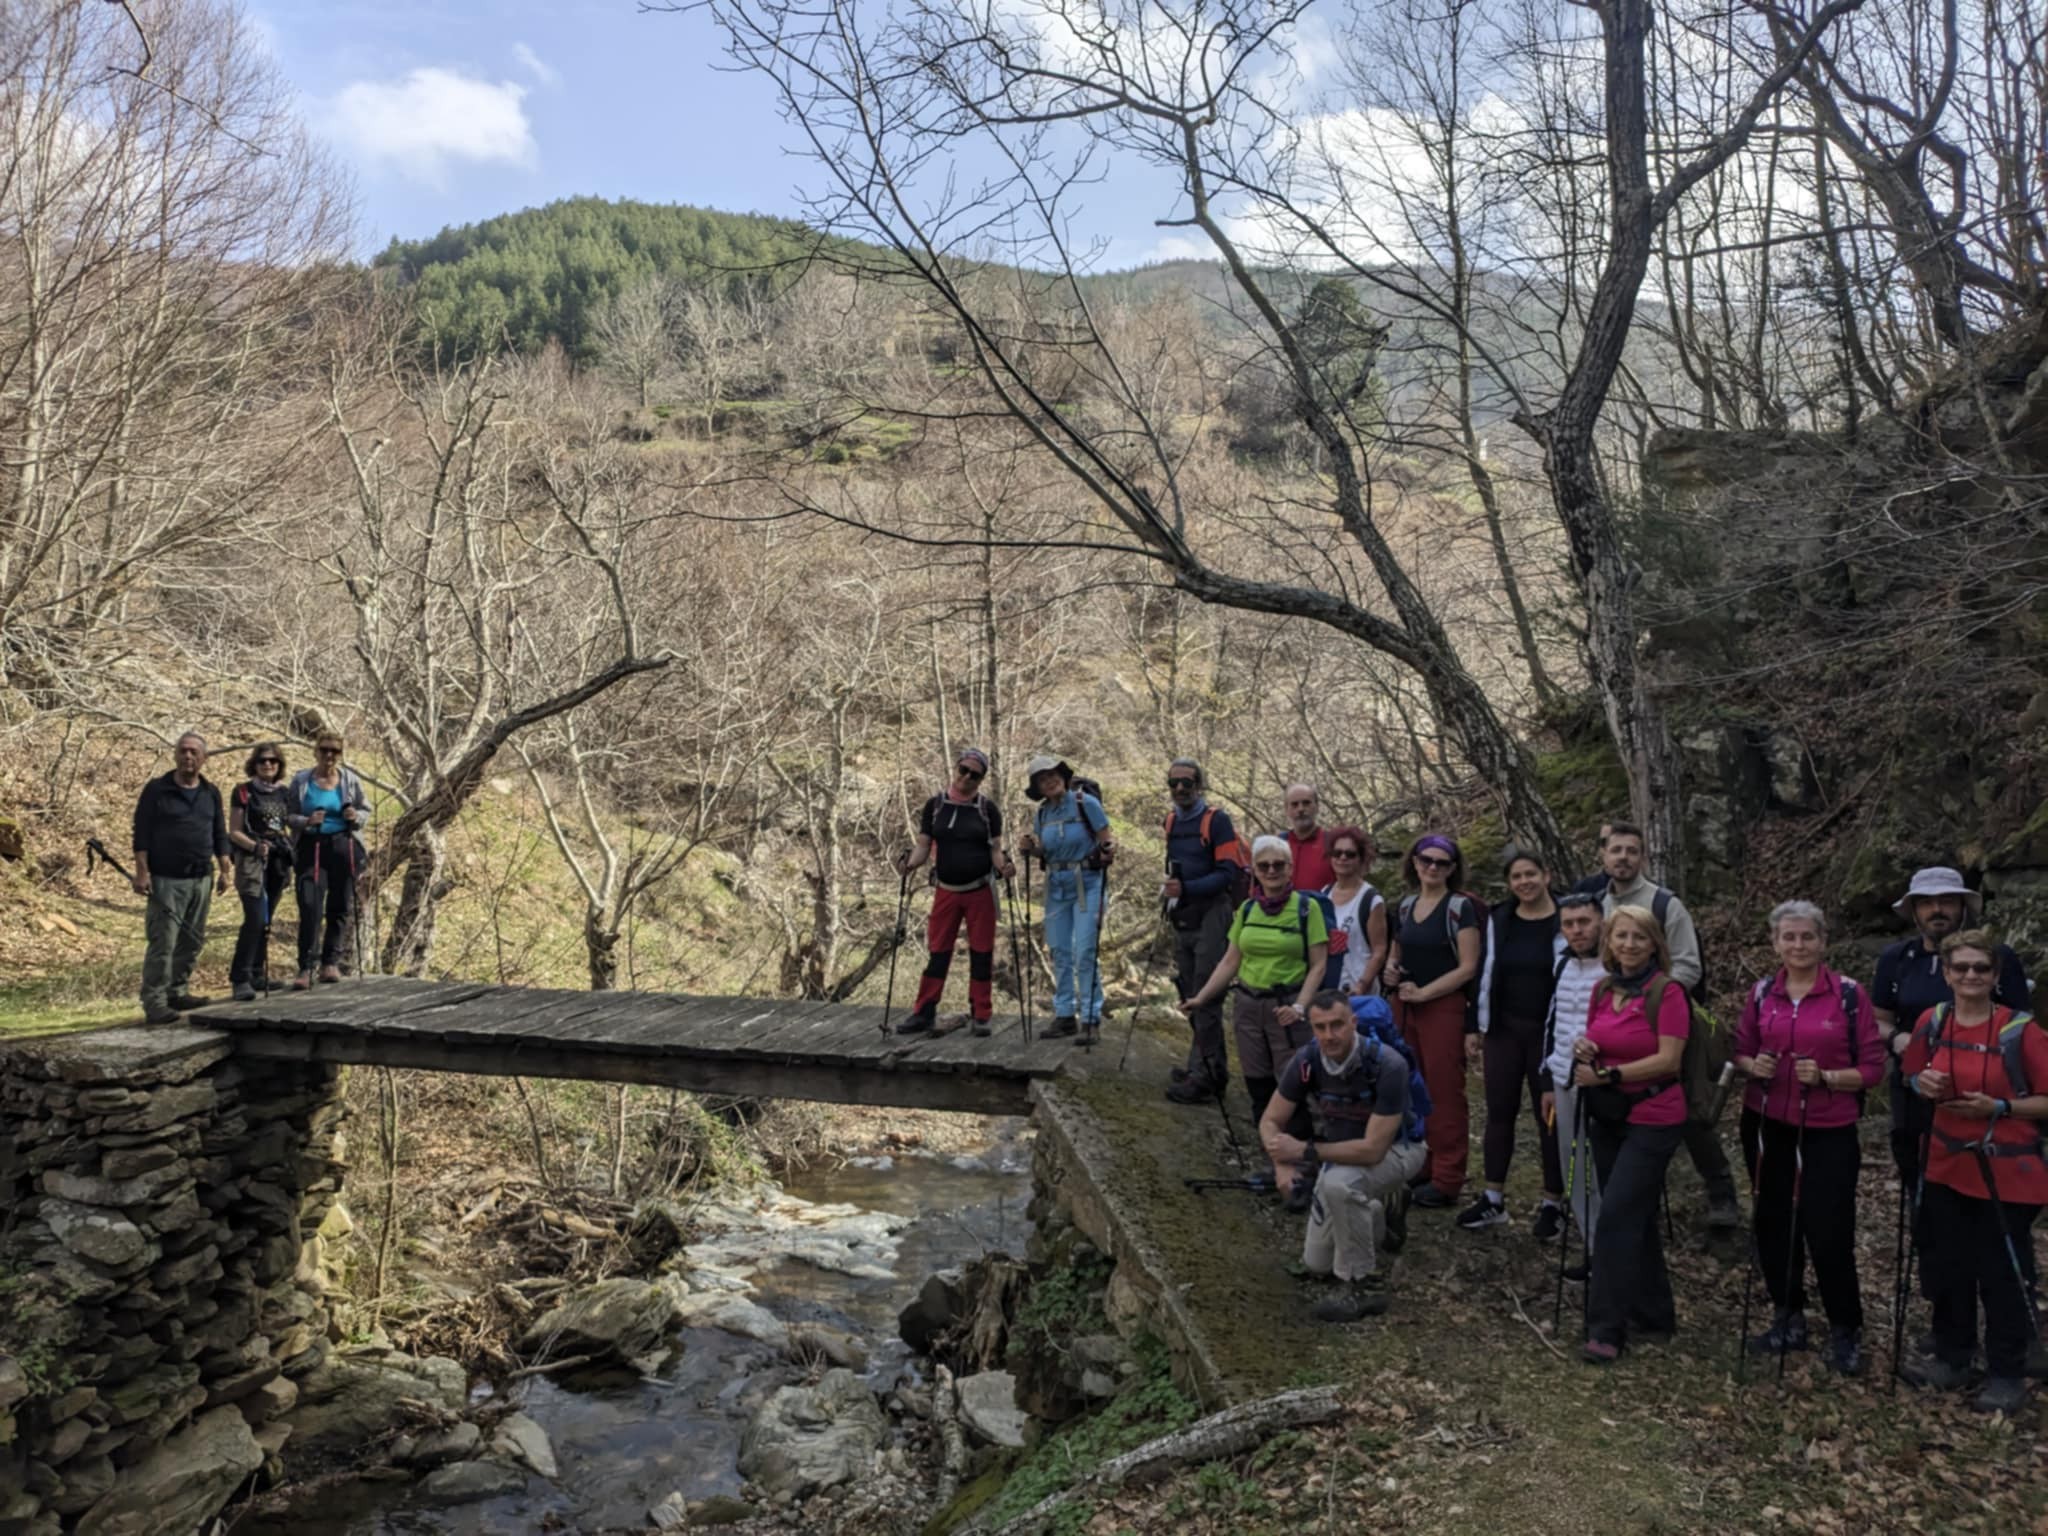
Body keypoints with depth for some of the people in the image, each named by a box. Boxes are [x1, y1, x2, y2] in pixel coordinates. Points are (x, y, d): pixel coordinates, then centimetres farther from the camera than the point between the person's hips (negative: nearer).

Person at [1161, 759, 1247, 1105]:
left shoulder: (1216, 820, -9)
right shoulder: (1171, 821, 14)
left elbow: (1228, 872, -16)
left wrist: (1186, 889, -24)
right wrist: (1169, 886, 12)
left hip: (1210, 917, -8)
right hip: (1183, 919, 8)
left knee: (1205, 999, -8)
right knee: (1190, 997, 12)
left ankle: (1204, 1077, -4)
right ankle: (1214, 1068, 24)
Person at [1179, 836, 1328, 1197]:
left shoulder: (1306, 908, -6)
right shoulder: (1247, 910, 8)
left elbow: (1318, 965, -7)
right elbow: (1229, 962, 11)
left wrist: (1300, 1006, -19)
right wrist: (1200, 998, 1)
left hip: (1287, 1008, -5)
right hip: (1248, 1007, 5)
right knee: (1259, 1090, 9)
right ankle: (1278, 1165, 20)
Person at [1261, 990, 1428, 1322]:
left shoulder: (1387, 1066, -34)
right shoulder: (1307, 1060, -19)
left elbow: (1373, 1149, -35)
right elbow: (1270, 1122, -10)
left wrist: (1305, 1151, -32)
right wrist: (1283, 1167, -28)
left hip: (1394, 1149, -5)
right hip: (1342, 1153, 5)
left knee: (1338, 1183, -37)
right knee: (1316, 1263, 6)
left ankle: (1364, 1286, -18)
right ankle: (1372, 1214, 33)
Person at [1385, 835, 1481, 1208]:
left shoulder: (1460, 907, -7)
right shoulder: (1405, 905, 11)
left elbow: (1468, 967, -12)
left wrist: (1423, 992, -14)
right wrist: (1391, 969, 1)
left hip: (1443, 1008, -6)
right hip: (1404, 1007, 6)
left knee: (1444, 1093, -2)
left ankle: (1446, 1179, 5)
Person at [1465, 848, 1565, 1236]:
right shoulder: (1498, 920, 5)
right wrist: (1482, 1028, 8)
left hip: (1547, 1033, -4)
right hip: (1503, 1030, 4)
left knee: (1549, 1115, 5)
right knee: (1499, 1112, 9)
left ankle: (1553, 1203, 17)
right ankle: (1493, 1199, 19)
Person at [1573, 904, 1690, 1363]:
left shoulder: (1668, 992, -13)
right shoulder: (1603, 989, 7)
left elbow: (1668, 1059, -18)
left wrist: (1606, 1074, -22)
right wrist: (1583, 1050, -5)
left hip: (1652, 1119, -7)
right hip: (1609, 1117, 7)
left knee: (1615, 1219, -11)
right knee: (1634, 1218, 16)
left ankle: (1607, 1330, -4)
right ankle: (1653, 1315, 30)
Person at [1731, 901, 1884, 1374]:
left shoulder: (1850, 994, -7)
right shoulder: (1762, 993, 3)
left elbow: (1872, 1068, -5)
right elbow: (1741, 1052, 11)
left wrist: (1827, 1077, -21)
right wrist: (1752, 1066, -10)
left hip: (1828, 1132, -4)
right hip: (1767, 1126, 4)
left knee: (1829, 1233, -2)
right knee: (1772, 1224, 10)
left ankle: (1845, 1331, 19)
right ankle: (1788, 1319, 27)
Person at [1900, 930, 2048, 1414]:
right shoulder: (1932, 1022, 0)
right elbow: (1913, 1076, 14)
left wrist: (1998, 1107, -22)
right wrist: (1925, 1084, -7)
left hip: (2007, 1175, -4)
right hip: (1947, 1169, 4)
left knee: (2000, 1277, 3)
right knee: (1947, 1268, 13)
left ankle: (2007, 1377, 18)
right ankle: (1951, 1358, 30)